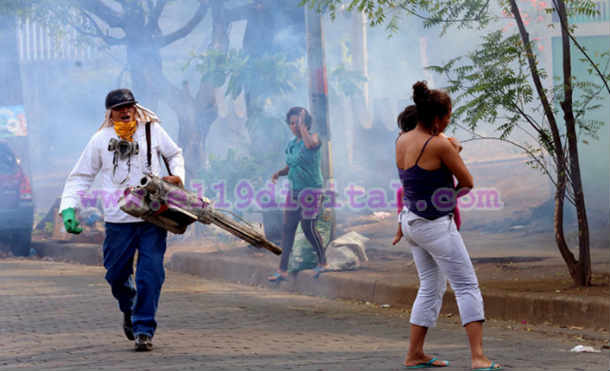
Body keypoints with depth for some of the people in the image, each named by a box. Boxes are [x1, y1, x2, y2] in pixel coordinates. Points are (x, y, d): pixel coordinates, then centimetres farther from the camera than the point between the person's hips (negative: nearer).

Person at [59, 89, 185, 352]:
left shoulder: (152, 130, 6)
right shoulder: (101, 140, 4)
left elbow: (174, 154, 23)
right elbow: (80, 177, 9)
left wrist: (177, 175, 3)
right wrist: (68, 207, -3)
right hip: (118, 219, 1)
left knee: (150, 273, -9)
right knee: (116, 275, 8)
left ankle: (143, 330, -1)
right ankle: (128, 309, 40)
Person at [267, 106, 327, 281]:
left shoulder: (313, 137, -10)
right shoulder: (292, 144, 10)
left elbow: (309, 144, -36)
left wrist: (302, 123, -28)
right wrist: (279, 173, -1)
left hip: (311, 190, -7)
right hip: (295, 190, 7)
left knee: (308, 228, -1)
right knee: (287, 228, 2)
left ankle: (322, 262, 21)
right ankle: (283, 270, 4)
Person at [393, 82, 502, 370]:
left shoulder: (402, 141, 4)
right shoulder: (440, 145, -19)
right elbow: (468, 182, -9)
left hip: (411, 221, 8)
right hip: (435, 225, -8)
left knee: (431, 288, 17)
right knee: (467, 286, -4)